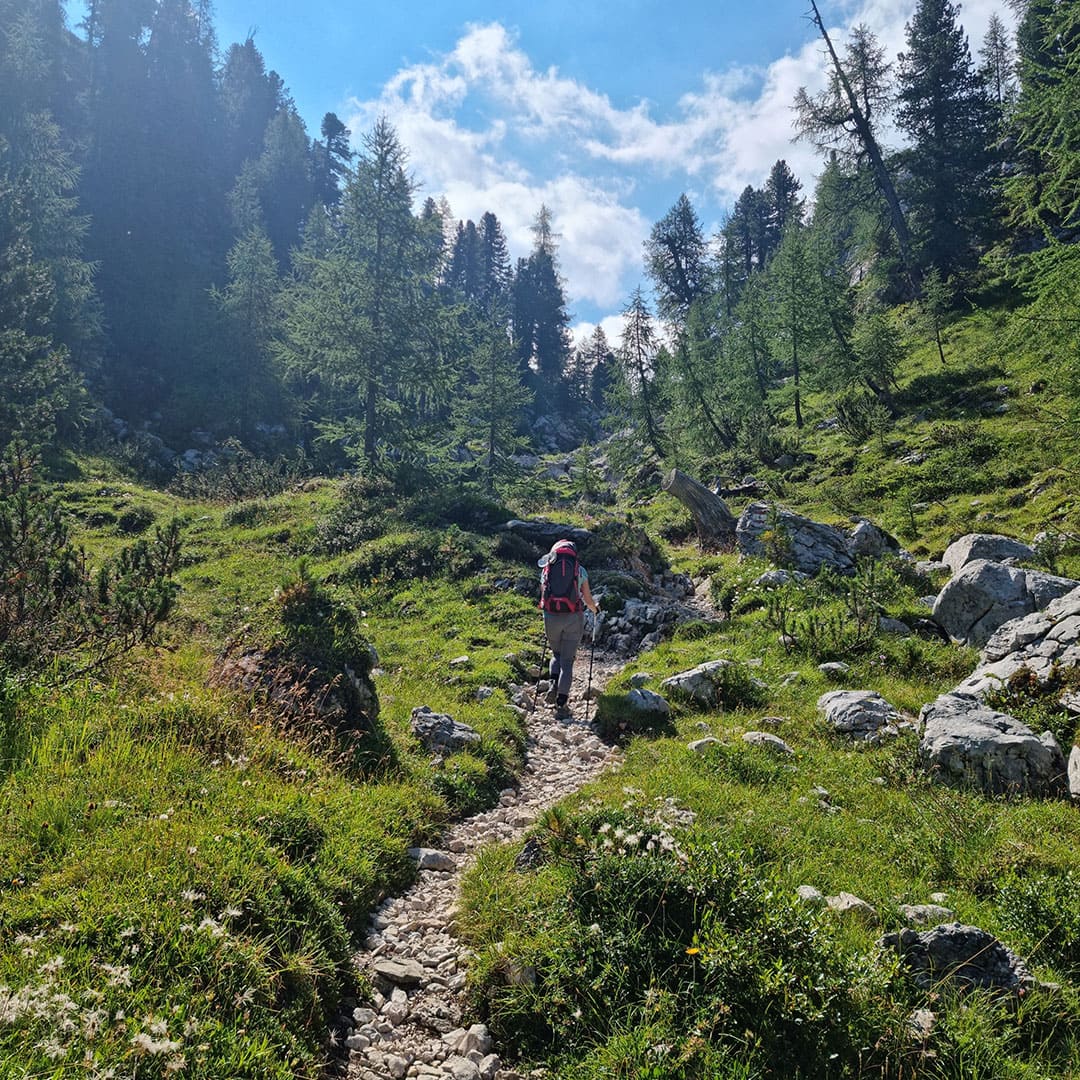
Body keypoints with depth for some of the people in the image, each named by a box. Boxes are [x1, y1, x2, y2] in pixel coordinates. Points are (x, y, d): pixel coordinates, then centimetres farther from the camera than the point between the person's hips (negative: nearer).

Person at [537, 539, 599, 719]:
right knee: (567, 660, 5)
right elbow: (588, 599, 9)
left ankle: (554, 683, -1)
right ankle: (561, 703, -2)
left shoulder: (546, 569, 8)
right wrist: (595, 610, 32)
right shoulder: (580, 570, 5)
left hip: (551, 617, 2)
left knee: (556, 654, 24)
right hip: (573, 617, -1)